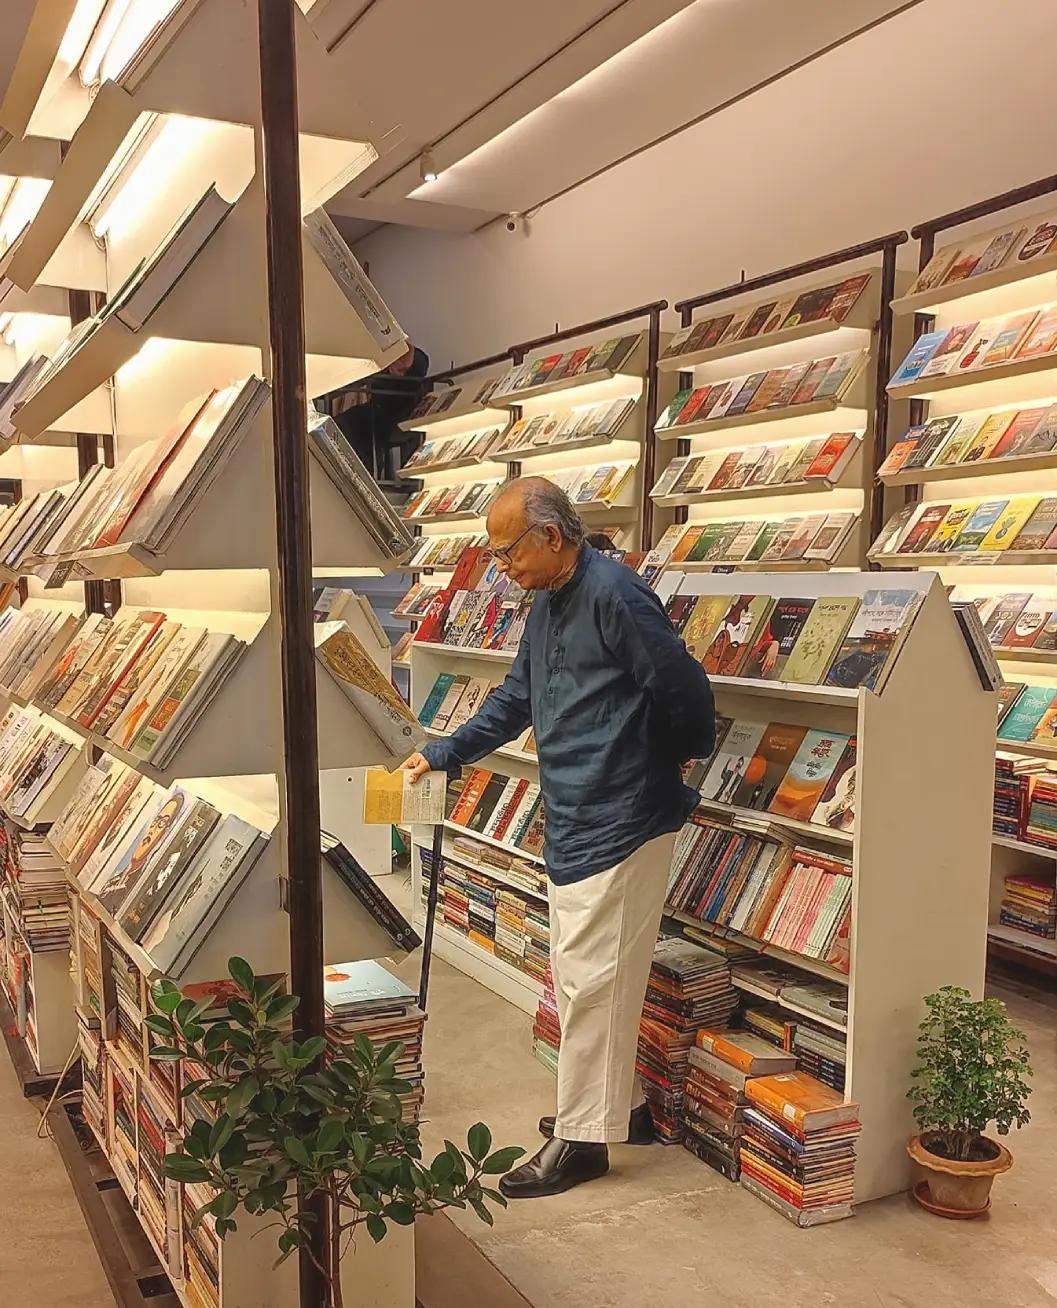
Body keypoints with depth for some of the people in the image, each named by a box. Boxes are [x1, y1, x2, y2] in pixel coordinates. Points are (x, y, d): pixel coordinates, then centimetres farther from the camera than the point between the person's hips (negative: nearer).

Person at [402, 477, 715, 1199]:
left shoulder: (614, 593, -19)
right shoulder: (548, 604, 12)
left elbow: (684, 689, -17)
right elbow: (515, 700, 21)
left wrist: (670, 763, 0)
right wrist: (441, 754, 16)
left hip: (621, 826, -10)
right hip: (573, 822, 10)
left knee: (591, 978, -1)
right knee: (580, 974, 17)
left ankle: (582, 1138, 12)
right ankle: (621, 1105, 33)